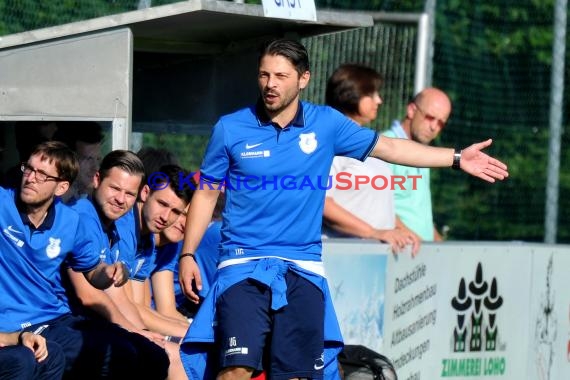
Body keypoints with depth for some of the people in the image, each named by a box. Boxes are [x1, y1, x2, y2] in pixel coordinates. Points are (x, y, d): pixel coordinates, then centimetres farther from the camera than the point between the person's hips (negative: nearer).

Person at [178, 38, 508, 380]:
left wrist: (457, 158, 11)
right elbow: (206, 194, 9)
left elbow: (387, 147, 13)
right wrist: (188, 254, 3)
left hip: (303, 269, 2)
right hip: (243, 264, -2)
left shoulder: (327, 124, 5)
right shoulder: (230, 128, 1)